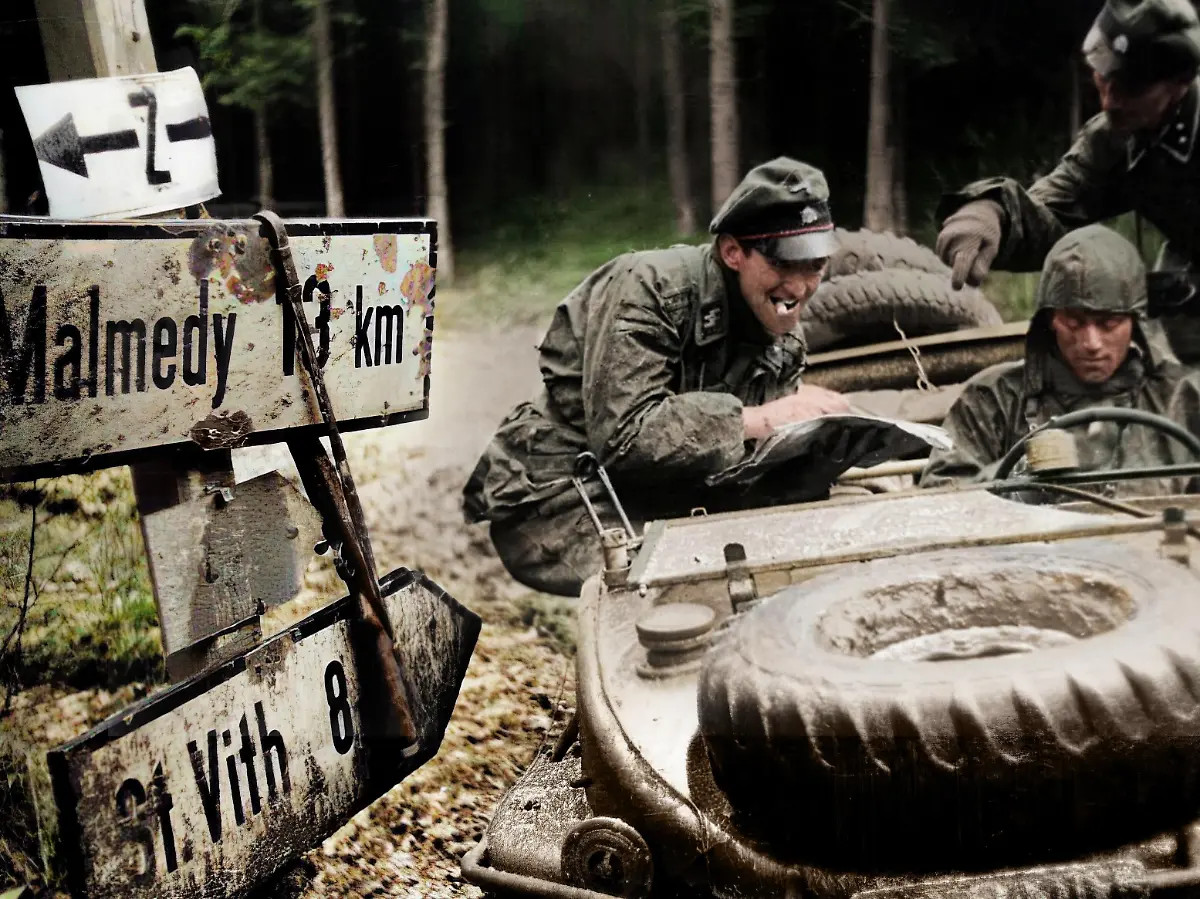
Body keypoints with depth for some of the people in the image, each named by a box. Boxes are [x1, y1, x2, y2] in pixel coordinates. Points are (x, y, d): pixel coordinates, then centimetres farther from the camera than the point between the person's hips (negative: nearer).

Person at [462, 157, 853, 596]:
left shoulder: (784, 341, 6)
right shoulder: (648, 289, -19)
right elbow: (622, 435, -30)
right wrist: (763, 418, -31)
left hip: (662, 501, 8)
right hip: (557, 501, -7)